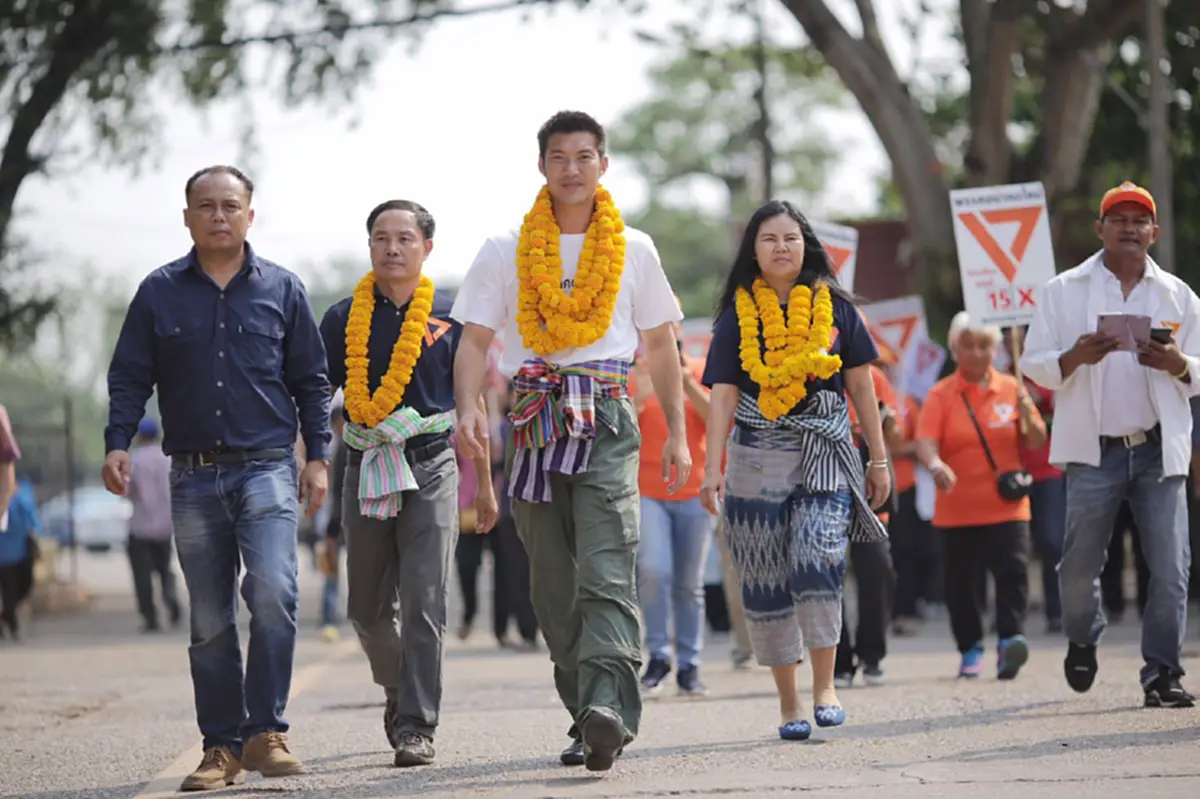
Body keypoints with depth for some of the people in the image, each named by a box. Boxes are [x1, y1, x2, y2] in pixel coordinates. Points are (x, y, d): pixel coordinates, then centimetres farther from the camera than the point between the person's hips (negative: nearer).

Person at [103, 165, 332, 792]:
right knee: (210, 622, 4)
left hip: (266, 468, -1)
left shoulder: (281, 289, 8)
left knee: (273, 592, -21)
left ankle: (265, 733, -14)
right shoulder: (159, 292, 8)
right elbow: (129, 377, 9)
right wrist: (118, 444, -5)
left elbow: (311, 381, 12)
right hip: (194, 476, 1)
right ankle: (222, 748, 10)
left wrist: (318, 456, 5)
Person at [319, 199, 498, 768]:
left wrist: (484, 484, 10)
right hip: (365, 469, 2)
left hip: (430, 468, -2)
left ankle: (416, 726, -7)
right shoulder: (343, 319, 7)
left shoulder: (448, 317, 4)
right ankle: (398, 691, 34)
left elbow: (470, 404, 9)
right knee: (368, 609, 9)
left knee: (423, 604, -9)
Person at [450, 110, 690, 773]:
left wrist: (677, 434, 11)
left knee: (607, 576, -18)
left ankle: (608, 709, -31)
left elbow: (660, 344, 16)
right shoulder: (505, 252, 10)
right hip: (535, 423, 2)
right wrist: (468, 408, -14)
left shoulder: (633, 250, 11)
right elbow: (474, 340, 4)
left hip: (606, 424, -2)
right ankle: (587, 718, 14)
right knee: (553, 587, 5)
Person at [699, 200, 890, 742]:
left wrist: (879, 459, 8)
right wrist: (712, 467, -7)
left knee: (818, 556, -20)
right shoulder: (737, 316, 6)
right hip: (757, 461, 1)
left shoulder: (834, 307, 6)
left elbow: (861, 386, 9)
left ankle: (824, 686, -10)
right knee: (765, 581, 1)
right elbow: (723, 395, 1)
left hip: (824, 454, -1)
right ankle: (788, 703, 9)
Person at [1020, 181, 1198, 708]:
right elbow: (1034, 365, 4)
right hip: (1094, 451, -1)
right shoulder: (1064, 291, 6)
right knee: (1079, 566, 3)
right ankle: (1082, 640, 31)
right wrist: (1076, 357, -16)